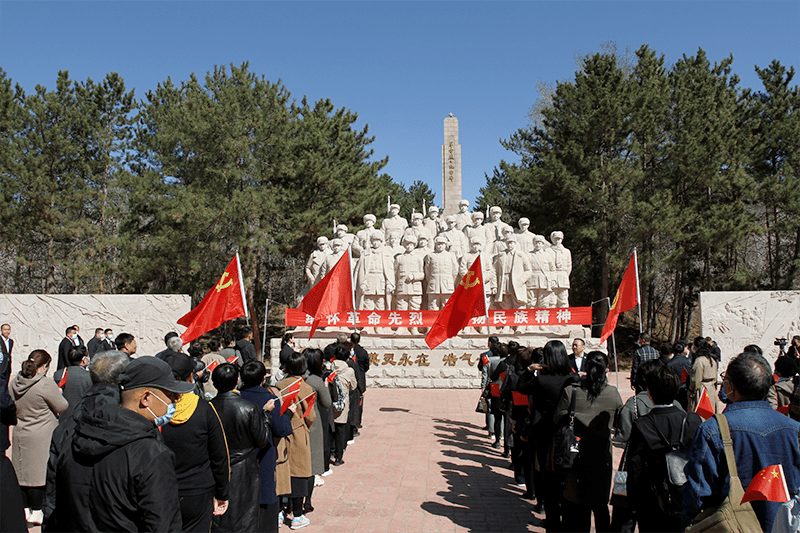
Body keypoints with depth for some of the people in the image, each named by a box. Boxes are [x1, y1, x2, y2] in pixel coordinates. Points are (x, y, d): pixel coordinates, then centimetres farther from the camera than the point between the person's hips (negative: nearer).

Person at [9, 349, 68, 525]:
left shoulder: (14, 383, 1)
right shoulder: (46, 384, -21)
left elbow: (13, 407, 14)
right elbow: (62, 407, -13)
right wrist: (57, 394, 5)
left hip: (20, 434, 7)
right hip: (42, 437, -7)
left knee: (23, 472, 15)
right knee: (40, 473, 3)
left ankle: (24, 509, 25)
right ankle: (37, 512, 11)